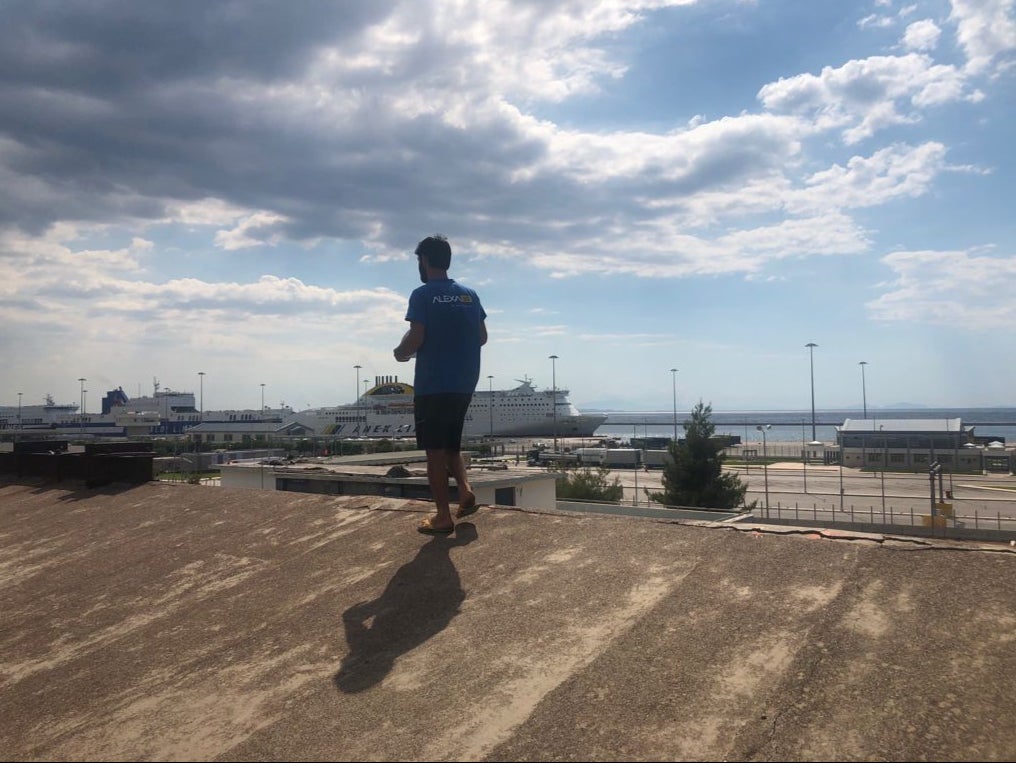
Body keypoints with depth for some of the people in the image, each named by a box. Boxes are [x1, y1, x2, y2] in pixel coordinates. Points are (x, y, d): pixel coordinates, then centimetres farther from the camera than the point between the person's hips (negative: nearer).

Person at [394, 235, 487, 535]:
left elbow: (415, 338, -16)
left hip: (432, 385, -6)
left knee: (435, 450, 2)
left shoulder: (423, 295, -9)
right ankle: (465, 490, 4)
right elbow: (482, 337, 11)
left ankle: (443, 516, 5)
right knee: (451, 443, 22)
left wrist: (400, 353, 4)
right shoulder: (470, 295, 8)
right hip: (464, 383, 6)